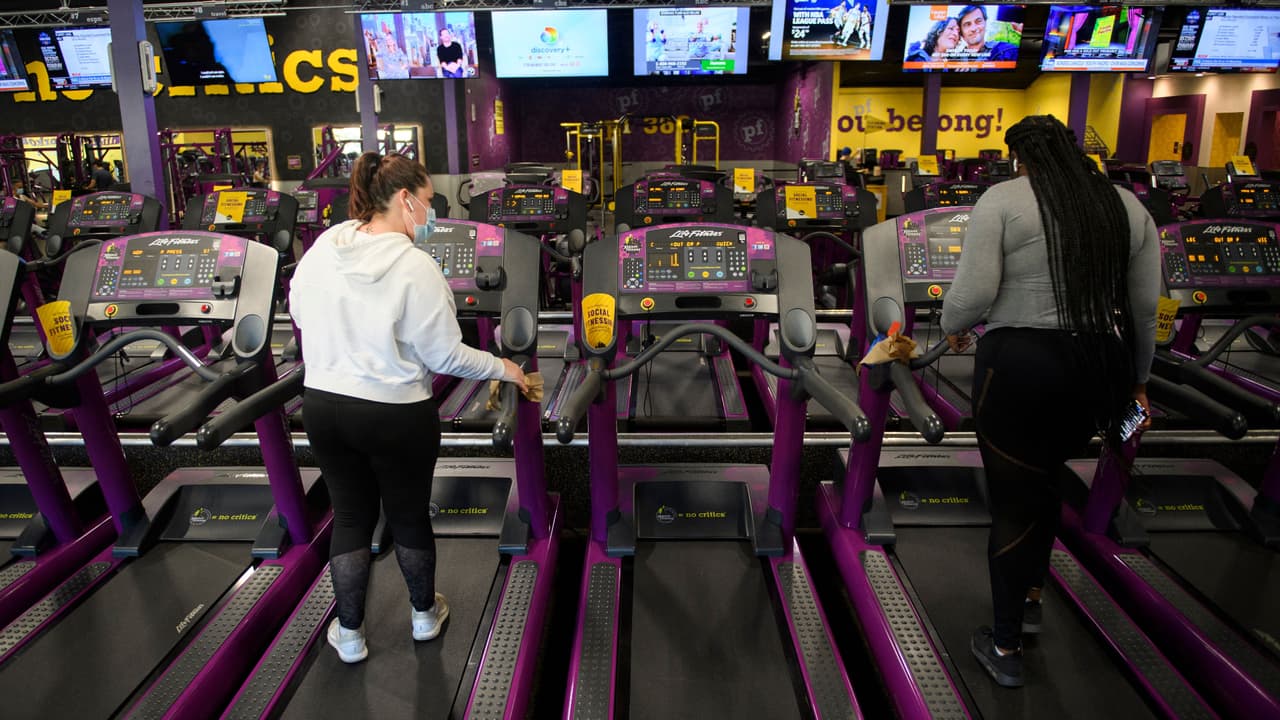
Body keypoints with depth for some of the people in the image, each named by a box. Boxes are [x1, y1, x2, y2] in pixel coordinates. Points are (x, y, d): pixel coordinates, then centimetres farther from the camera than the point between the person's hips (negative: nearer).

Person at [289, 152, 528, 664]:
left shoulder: (321, 249, -3)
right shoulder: (416, 267, -19)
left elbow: (300, 315, 11)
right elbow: (444, 356, -15)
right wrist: (503, 369, -1)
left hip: (324, 406, 5)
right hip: (395, 415, -4)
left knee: (349, 516, 17)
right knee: (409, 515, 16)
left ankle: (349, 634, 29)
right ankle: (425, 613, 38)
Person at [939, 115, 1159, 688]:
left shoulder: (1002, 199, -8)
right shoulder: (1127, 206, 8)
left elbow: (973, 293, -15)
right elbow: (1144, 308, 9)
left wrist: (953, 327, 6)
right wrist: (1135, 380, 20)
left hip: (1019, 362, -5)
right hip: (1098, 366, 6)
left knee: (1013, 499, 7)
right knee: (1044, 477, 27)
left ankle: (1005, 648, 20)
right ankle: (1030, 597, 38)